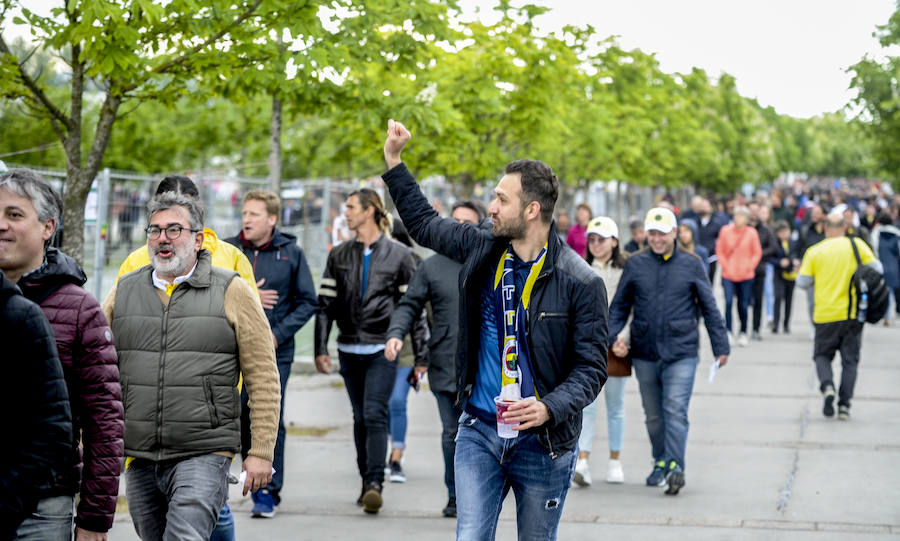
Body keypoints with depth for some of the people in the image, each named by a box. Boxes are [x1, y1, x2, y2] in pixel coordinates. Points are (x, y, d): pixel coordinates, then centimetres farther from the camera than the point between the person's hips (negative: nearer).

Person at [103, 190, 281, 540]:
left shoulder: (232, 293, 0)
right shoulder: (123, 292, 10)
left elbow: (263, 381, -2)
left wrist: (261, 454, -6)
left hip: (203, 456, -4)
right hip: (138, 458, 5)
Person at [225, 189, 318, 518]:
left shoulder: (291, 253, 2)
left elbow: (308, 302, 3)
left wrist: (278, 333, -7)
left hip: (274, 353, -2)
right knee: (233, 416, 2)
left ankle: (269, 491, 7)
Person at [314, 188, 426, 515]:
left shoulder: (399, 255, 2)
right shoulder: (339, 256, 11)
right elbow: (326, 304, 11)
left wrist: (422, 350, -1)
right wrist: (321, 349, 5)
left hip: (382, 349, -4)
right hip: (349, 350, 4)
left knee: (375, 415, -15)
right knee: (360, 418, 9)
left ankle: (375, 484, -20)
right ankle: (367, 482, 17)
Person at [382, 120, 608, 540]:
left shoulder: (580, 282, -11)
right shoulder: (481, 250, 3)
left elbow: (591, 366, -10)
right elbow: (423, 223, 20)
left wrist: (549, 407, -26)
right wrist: (394, 160, 18)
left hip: (544, 441, -3)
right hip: (479, 431, 3)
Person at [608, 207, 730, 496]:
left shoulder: (691, 265, 2)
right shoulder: (635, 264, 5)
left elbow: (709, 307, 7)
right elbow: (619, 305, 11)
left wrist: (721, 346, 7)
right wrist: (614, 335, -5)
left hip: (681, 352, -3)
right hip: (644, 353, 3)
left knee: (675, 410, -13)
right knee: (654, 414, 11)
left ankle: (675, 466, -15)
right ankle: (660, 463, 25)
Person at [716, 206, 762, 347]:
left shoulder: (751, 233, -2)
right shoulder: (725, 231, -2)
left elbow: (757, 253, 6)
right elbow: (719, 251, 6)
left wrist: (749, 267, -4)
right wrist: (725, 266, -4)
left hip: (746, 276, 0)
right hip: (728, 275, 0)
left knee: (743, 305, 6)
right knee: (728, 301, -16)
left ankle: (743, 333, 23)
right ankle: (728, 331, -9)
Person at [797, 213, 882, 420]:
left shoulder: (814, 251, -1)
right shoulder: (856, 244, -1)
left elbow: (802, 282, -3)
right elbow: (876, 269, -3)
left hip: (825, 315, 0)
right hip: (853, 314, 0)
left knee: (822, 355, 15)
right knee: (850, 360, 9)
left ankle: (827, 386, -13)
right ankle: (844, 404, 1)